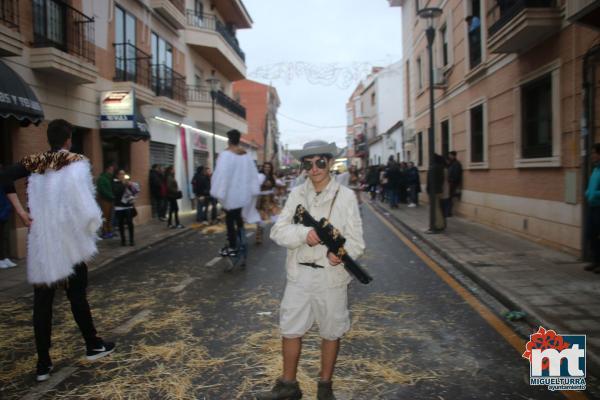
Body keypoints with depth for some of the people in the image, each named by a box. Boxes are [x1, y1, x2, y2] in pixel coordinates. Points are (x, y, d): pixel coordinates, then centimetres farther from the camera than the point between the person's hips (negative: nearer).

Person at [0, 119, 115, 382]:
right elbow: (83, 203, -17)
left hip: (41, 242, 4)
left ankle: (43, 363, 14)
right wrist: (93, 225, -2)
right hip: (69, 241, -3)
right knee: (76, 295, 12)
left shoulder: (34, 162, 5)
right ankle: (93, 346, 27)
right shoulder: (76, 163, -9)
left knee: (42, 300, 8)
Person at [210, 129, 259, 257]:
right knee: (238, 216, 18)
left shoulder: (226, 154, -14)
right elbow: (253, 173, 7)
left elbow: (221, 174, -18)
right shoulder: (246, 155, 5)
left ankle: (232, 247, 6)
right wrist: (252, 190, 13)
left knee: (230, 219, 2)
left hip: (230, 193, -6)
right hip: (242, 193, 6)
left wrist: (218, 192, -14)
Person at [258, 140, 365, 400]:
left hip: (332, 277, -2)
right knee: (290, 330, 12)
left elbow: (356, 239, -7)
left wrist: (343, 253, -28)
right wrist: (303, 234, -24)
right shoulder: (297, 194, 2)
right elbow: (278, 231, -5)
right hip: (299, 275, 2)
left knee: (331, 333, 12)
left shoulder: (345, 196, -5)